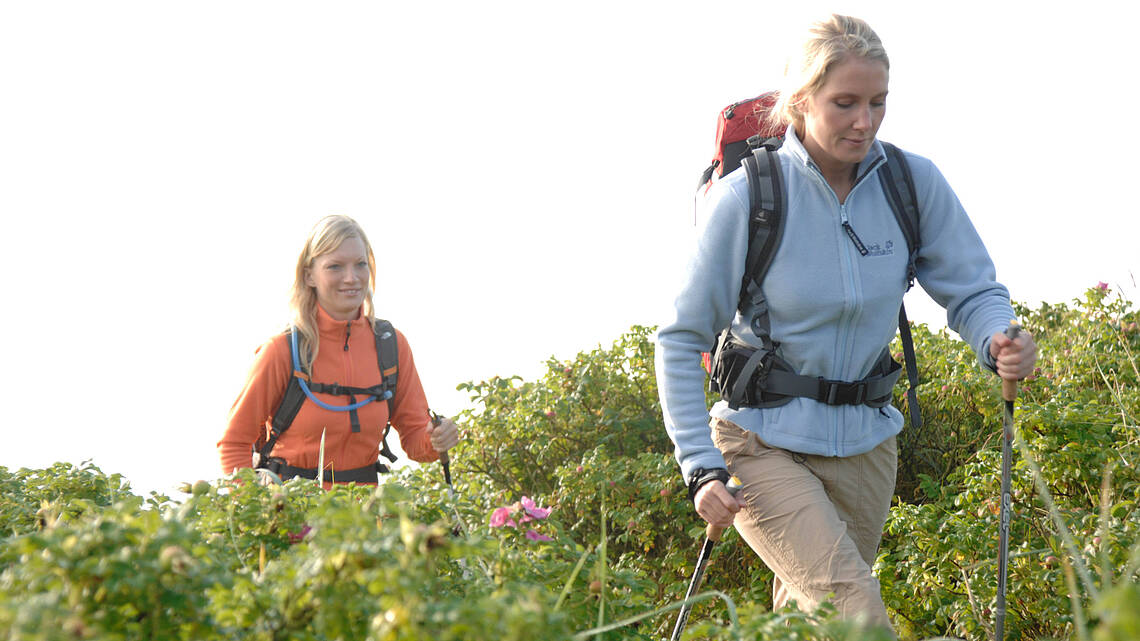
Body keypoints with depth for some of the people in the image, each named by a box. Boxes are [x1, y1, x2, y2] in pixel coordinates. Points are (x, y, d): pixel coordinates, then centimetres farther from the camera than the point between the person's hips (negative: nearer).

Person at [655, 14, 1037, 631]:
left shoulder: (914, 183, -5)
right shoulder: (745, 198, -14)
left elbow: (972, 289, 3)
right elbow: (682, 338, -8)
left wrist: (997, 341, -21)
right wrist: (702, 466, -15)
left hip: (865, 440, 4)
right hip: (763, 440, -4)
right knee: (855, 613, -22)